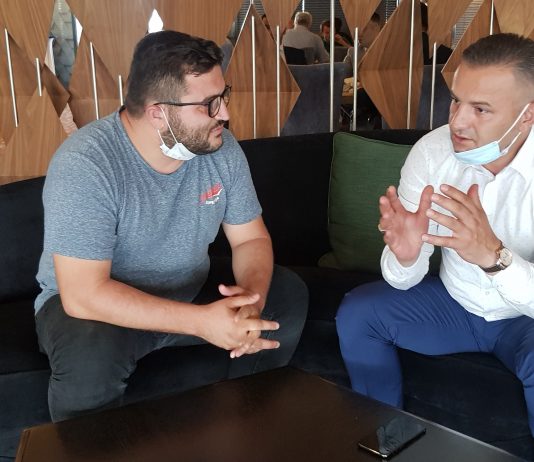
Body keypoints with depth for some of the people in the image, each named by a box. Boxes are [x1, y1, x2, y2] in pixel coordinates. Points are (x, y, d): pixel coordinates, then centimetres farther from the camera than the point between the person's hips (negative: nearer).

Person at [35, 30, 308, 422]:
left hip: (189, 290, 6)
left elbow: (251, 239, -5)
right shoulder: (85, 164, -29)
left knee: (288, 296, -6)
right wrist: (200, 321, -38)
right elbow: (83, 293, -33)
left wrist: (252, 298, -28)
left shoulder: (221, 147, -12)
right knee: (88, 356, -36)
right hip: (95, 303, -5)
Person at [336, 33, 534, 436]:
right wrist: (405, 256, -37)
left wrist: (493, 255, -49)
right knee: (357, 313, -14)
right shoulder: (432, 149, -15)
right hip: (454, 303, 4)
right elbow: (404, 281, -14)